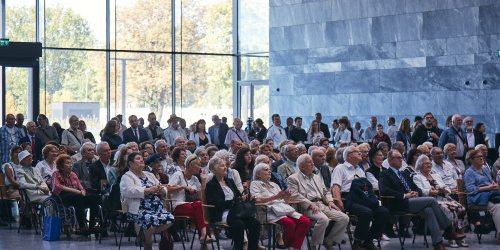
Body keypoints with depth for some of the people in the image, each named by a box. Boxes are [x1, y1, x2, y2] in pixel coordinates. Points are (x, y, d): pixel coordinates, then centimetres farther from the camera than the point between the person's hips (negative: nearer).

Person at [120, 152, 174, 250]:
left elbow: (163, 190, 20)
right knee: (152, 221, -35)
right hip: (139, 209, -7)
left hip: (157, 208, 7)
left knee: (170, 219, -21)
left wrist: (162, 190, -5)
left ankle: (146, 233, 1)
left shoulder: (149, 175, 23)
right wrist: (149, 190, -19)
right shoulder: (127, 177, 2)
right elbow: (129, 191, -18)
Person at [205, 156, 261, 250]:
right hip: (221, 215, -6)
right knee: (238, 224, -36)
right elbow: (217, 203, -12)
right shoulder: (211, 185, 1)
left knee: (255, 223, -20)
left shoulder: (230, 181, 24)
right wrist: (235, 201, -19)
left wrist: (243, 198, -5)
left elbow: (239, 195, 20)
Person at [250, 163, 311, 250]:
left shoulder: (274, 184, 30)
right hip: (269, 211, -7)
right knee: (289, 223, -36)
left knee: (306, 221, -19)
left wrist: (287, 197, -1)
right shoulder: (255, 184, 10)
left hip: (283, 208, 7)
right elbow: (257, 199, -8)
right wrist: (276, 196, -14)